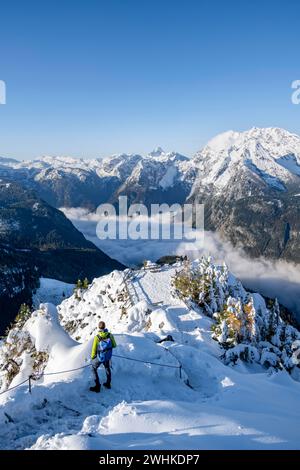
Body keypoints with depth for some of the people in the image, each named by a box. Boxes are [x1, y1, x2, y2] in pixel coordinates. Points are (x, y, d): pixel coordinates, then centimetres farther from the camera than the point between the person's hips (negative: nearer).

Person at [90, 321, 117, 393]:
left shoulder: (97, 337, -24)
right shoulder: (110, 335, -15)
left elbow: (94, 349, -15)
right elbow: (114, 345, -3)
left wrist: (92, 357, 3)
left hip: (100, 357, -4)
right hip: (108, 356, 4)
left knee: (94, 369, 19)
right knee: (107, 368, 29)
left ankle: (97, 387, 21)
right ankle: (108, 384, 44)